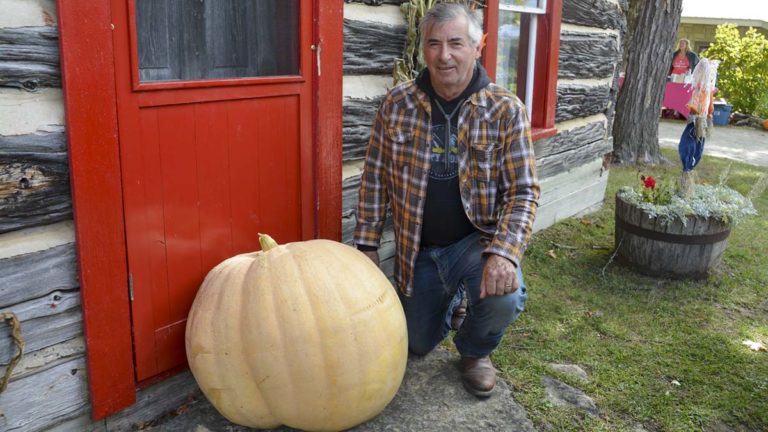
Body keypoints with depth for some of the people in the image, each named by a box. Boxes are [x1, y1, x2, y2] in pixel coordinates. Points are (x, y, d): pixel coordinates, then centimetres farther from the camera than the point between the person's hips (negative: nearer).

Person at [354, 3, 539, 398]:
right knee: (419, 345, 12)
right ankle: (448, 296, 47)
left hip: (477, 237, -2)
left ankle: (474, 351, 4)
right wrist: (367, 244, -1)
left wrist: (504, 253, -31)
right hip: (416, 248, 3)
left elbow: (523, 191, -16)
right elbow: (375, 177, 0)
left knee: (503, 299, -33)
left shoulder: (505, 110, -14)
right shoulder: (397, 104, -8)